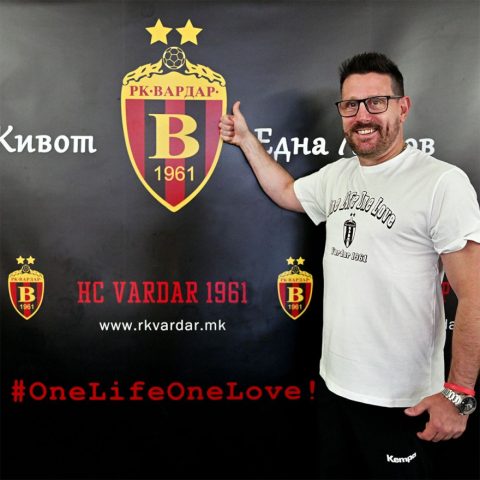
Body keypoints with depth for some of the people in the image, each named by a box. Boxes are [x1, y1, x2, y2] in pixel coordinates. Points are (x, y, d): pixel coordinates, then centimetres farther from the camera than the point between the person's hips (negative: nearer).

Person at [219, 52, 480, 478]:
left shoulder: (442, 182, -16)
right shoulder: (336, 176, 6)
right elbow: (286, 192, 26)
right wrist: (245, 138, 25)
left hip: (401, 401, -6)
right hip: (336, 383, 7)